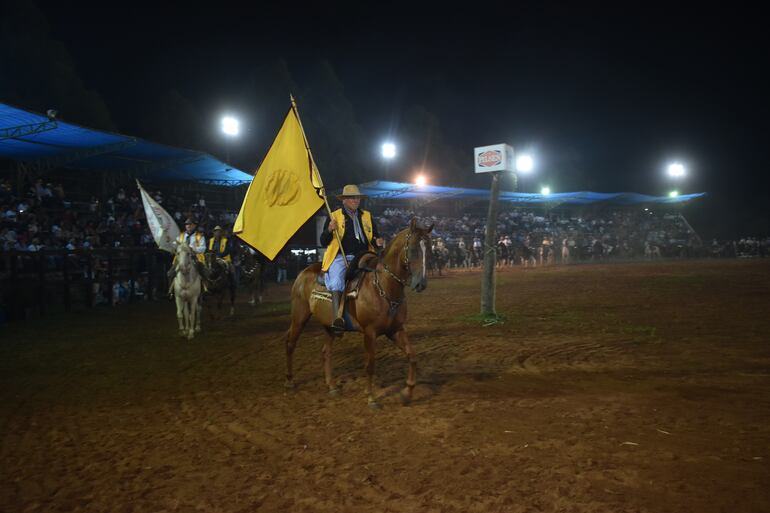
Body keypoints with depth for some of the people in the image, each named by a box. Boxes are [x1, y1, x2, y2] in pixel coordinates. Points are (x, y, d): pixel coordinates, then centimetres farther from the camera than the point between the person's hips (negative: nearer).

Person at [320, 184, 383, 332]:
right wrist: (330, 230, -14)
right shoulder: (334, 216, 9)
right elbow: (323, 242, 7)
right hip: (341, 257, -3)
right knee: (337, 281, -32)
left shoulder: (367, 216, 18)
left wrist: (377, 242, -4)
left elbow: (374, 238, 21)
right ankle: (337, 318, -37)